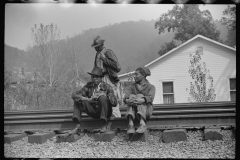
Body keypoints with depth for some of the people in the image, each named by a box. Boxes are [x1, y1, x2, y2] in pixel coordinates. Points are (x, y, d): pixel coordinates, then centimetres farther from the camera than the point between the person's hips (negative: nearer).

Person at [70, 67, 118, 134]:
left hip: (105, 112, -3)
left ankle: (105, 125, -24)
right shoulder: (89, 86, 3)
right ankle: (78, 126, -17)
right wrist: (87, 99, -24)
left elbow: (114, 103, -14)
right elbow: (74, 95, -9)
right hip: (93, 112, 4)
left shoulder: (106, 86, -5)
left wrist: (104, 95, -27)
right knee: (78, 100, -11)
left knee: (103, 97, -30)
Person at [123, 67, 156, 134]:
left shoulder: (151, 87, 5)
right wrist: (127, 100, -35)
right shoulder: (131, 86, 11)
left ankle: (142, 123, -48)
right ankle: (131, 124, -47)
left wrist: (142, 100, -41)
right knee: (131, 96, -27)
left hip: (146, 111, -1)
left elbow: (150, 98, -18)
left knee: (140, 96, -28)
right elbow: (125, 98, -8)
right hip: (134, 112, 2)